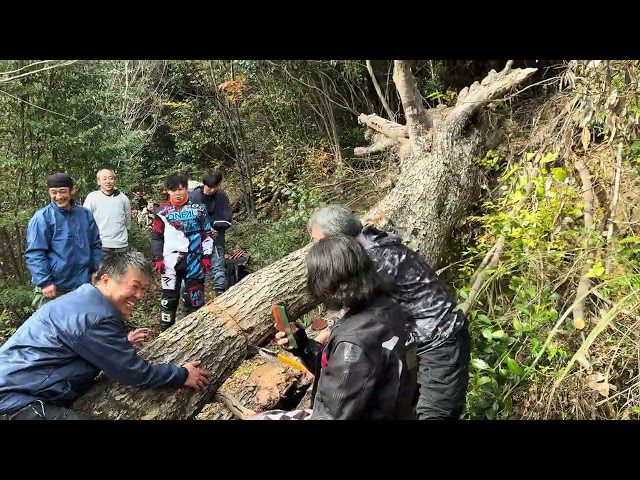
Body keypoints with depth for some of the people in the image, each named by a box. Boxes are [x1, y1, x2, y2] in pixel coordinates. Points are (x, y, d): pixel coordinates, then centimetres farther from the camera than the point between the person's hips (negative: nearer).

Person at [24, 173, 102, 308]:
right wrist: (45, 282, -17)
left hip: (83, 284, 4)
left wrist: (96, 270, 5)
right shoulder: (42, 218, -9)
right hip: (54, 287, -4)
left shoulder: (86, 214, 5)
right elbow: (34, 254, -12)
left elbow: (96, 245, 13)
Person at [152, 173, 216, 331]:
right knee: (169, 297, 2)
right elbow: (156, 237, 10)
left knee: (194, 297, 1)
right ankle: (166, 330, 14)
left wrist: (207, 256, 1)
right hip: (171, 260, 0)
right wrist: (158, 259, 2)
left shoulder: (198, 208, 4)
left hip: (194, 259, 0)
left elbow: (208, 233, 7)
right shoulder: (162, 212, 6)